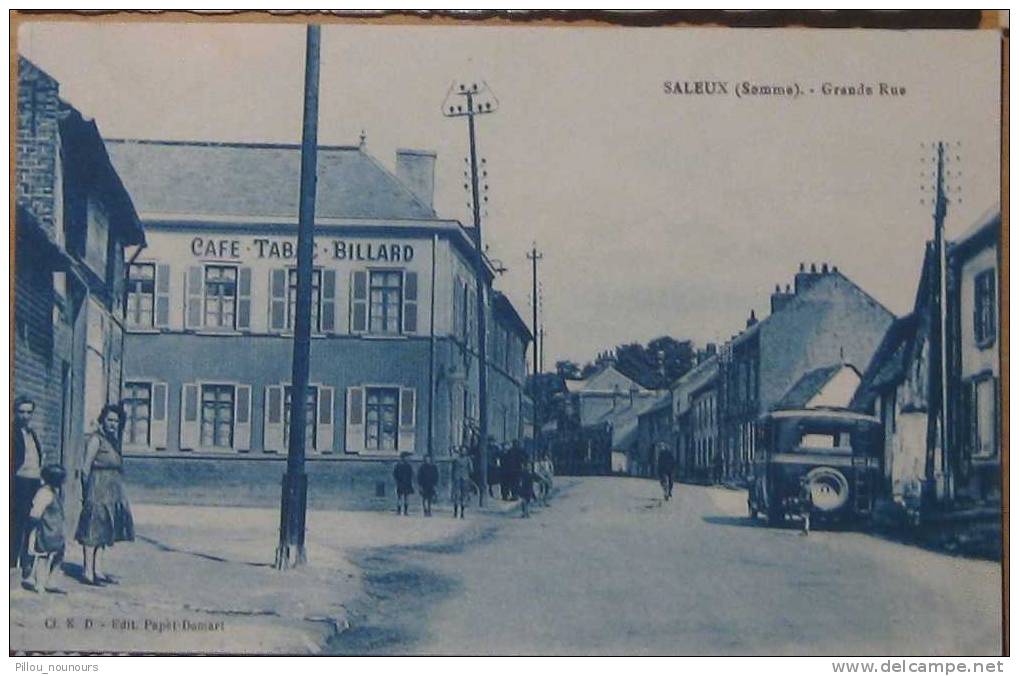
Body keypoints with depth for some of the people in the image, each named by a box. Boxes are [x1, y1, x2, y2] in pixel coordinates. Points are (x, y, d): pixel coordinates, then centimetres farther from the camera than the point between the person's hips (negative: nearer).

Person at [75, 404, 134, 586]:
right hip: (98, 490, -9)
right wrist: (86, 492, -16)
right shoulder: (95, 439, -9)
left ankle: (96, 571, 14)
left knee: (102, 531, 10)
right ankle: (88, 572, -7)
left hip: (112, 492, 9)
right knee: (93, 530, -7)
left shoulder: (112, 441, 16)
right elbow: (86, 467, -13)